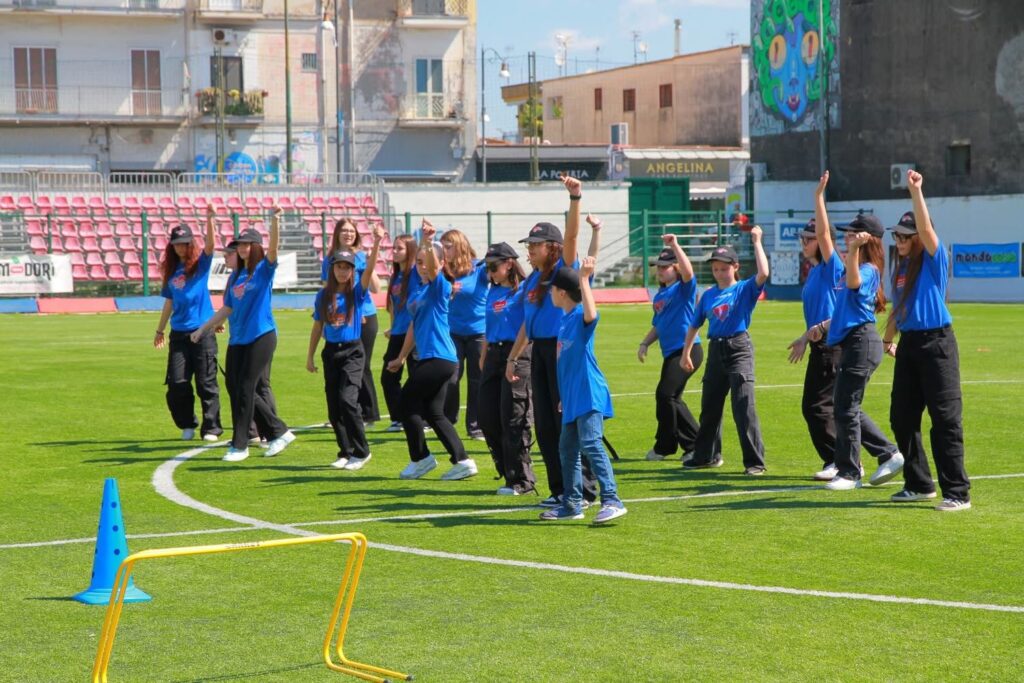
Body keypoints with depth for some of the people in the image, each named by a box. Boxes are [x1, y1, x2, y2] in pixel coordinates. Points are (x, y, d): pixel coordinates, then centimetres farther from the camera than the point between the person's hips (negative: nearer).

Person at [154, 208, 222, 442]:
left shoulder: (201, 263, 2)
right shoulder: (171, 271, 13)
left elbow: (210, 244, -18)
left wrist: (210, 219, -31)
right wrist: (160, 330, 22)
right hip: (179, 333, 4)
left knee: (206, 382, -3)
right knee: (177, 383, 0)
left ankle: (211, 428, 2)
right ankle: (187, 425, 17)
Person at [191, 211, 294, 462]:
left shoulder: (264, 269, -3)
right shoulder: (235, 276, 15)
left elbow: (273, 246, -21)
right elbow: (227, 309, 19)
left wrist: (275, 221, -36)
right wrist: (203, 329, 18)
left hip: (261, 336, -7)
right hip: (238, 339, 7)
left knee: (246, 390, -7)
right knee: (235, 388, 5)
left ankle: (239, 445, 0)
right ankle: (279, 432, 14)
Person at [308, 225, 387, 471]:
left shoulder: (357, 292, -3)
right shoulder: (323, 296, 5)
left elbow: (370, 268, -18)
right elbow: (317, 326, 12)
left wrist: (377, 241, -32)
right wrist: (310, 356, 11)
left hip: (352, 352, -4)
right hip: (331, 352, 4)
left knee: (347, 400, -18)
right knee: (334, 407, 5)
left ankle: (361, 452, -7)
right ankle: (345, 452, 18)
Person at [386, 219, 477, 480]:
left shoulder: (440, 287, -9)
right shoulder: (416, 293, 15)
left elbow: (433, 268, -31)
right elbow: (415, 327, 24)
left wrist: (428, 242, -47)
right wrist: (401, 358, 29)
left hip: (438, 358, -9)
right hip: (429, 358, 9)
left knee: (408, 402, -1)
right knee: (433, 412, 10)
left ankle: (420, 459, 10)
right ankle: (462, 461, 11)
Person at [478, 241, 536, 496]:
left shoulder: (524, 290, -5)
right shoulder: (492, 292, 17)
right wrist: (483, 358, 19)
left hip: (518, 354, -8)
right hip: (494, 355, 8)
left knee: (513, 420, -7)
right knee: (487, 418, 5)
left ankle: (522, 480, 2)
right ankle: (509, 473, 17)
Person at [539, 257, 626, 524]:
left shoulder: (581, 317, -11)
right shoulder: (564, 320, 15)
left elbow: (591, 314, -37)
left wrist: (584, 278, -34)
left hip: (589, 395, -10)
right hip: (573, 398, 10)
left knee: (591, 444, -17)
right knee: (567, 449, 13)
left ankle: (612, 501, -19)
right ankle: (572, 504, 21)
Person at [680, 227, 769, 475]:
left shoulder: (745, 289, -2)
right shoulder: (708, 295, 11)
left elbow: (763, 273, -22)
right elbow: (695, 324, 18)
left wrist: (756, 242, -16)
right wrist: (686, 353, 16)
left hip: (739, 348, -6)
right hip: (715, 350, 6)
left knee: (743, 406, -13)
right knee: (709, 406, 15)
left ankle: (754, 462, -9)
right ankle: (705, 455, 31)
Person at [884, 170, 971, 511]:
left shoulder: (934, 260, -8)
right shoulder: (901, 267, 14)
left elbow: (925, 228, -25)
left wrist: (916, 191, -32)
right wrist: (888, 339, 27)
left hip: (936, 343, -8)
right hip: (908, 344, 8)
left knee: (945, 419, -8)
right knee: (902, 418, 11)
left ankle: (957, 493, -6)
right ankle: (919, 485, 23)